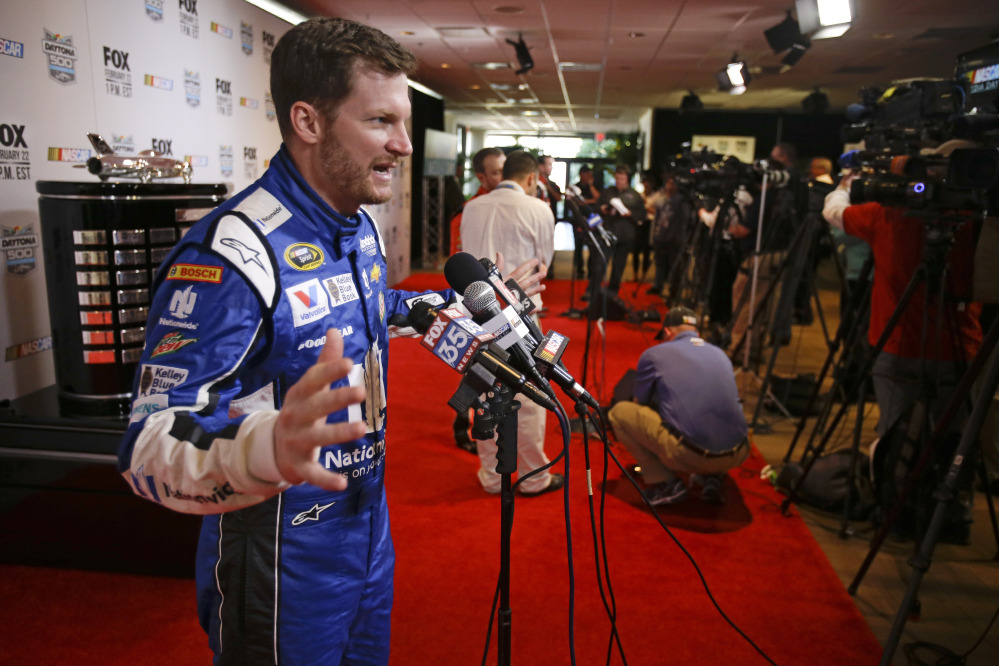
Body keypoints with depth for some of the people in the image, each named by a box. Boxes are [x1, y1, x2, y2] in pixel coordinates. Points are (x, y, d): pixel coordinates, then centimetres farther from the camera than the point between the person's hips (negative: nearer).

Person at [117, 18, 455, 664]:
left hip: (370, 523, 8)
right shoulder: (232, 254, -27)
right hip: (282, 558, -8)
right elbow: (150, 451, -30)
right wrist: (264, 449, -51)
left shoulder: (363, 226, 1)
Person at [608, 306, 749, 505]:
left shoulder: (654, 354, 9)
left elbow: (638, 405, 23)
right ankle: (712, 478, 15)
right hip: (736, 457, 6)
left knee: (618, 412, 12)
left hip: (688, 454, -5)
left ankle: (665, 483, 6)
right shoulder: (720, 354, 22)